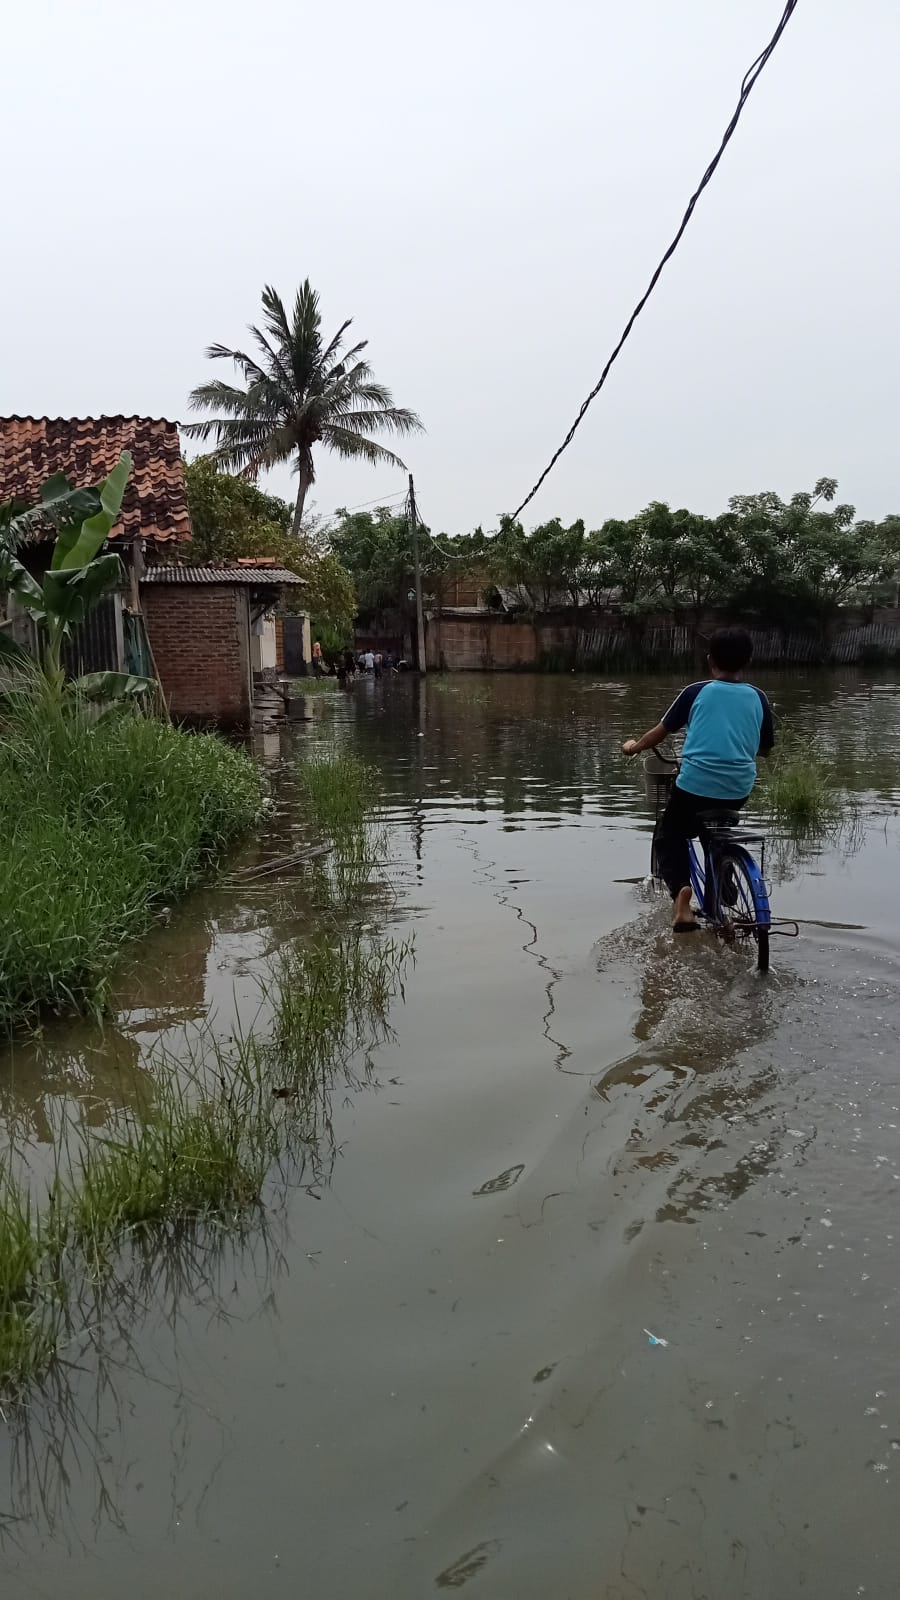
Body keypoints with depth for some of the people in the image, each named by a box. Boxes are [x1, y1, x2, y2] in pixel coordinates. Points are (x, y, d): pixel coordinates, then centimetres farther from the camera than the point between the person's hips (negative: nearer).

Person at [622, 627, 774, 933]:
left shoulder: (697, 692, 2)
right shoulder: (758, 698, 9)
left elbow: (661, 732, 6)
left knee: (669, 837, 16)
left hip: (695, 785, -3)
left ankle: (680, 888, -11)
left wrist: (634, 747, 25)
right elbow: (764, 748, 18)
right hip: (738, 789, 3)